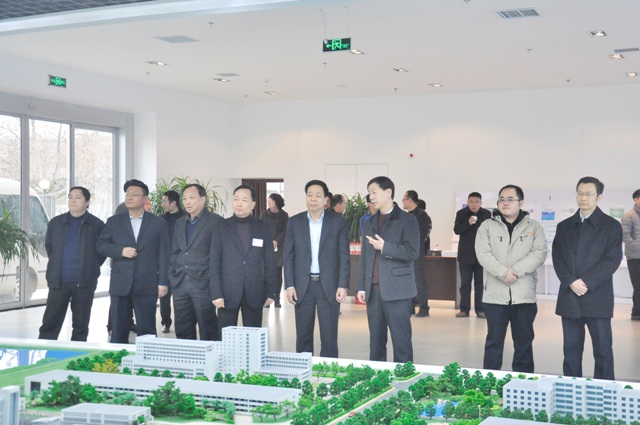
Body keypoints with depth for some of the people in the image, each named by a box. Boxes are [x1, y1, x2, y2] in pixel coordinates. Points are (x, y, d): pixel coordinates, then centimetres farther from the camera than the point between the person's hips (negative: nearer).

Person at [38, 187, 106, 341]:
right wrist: (56, 265, 13)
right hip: (58, 280, 2)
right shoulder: (56, 222, 9)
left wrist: (91, 267, 2)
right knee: (50, 323, 3)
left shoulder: (97, 225, 0)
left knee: (80, 325, 6)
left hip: (84, 282, -2)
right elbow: (48, 246, 20)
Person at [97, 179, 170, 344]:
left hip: (147, 285, -2)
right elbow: (101, 245, 8)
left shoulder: (158, 223, 5)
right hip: (120, 284, 2)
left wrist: (163, 282, -5)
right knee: (118, 330, 7)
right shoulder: (114, 222, 11)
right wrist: (120, 251, -10)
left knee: (147, 330, 0)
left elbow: (163, 254, 2)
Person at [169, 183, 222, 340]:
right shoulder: (180, 222, 17)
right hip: (179, 283, 6)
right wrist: (172, 275, 9)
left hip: (203, 283, -6)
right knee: (182, 330, 9)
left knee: (208, 330, -1)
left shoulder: (215, 221, -3)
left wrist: (209, 278, -11)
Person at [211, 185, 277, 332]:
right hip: (227, 293, -1)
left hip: (254, 293, 1)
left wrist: (270, 292, 2)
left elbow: (269, 263, 7)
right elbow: (215, 263, 0)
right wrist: (216, 293, -7)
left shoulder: (263, 228, 6)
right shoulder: (222, 228, 3)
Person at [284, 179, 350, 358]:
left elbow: (344, 256, 0)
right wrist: (289, 285, -3)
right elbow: (288, 256, 4)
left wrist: (343, 285, -7)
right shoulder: (295, 222, 5)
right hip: (303, 285, 1)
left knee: (329, 336, 1)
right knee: (303, 335, 6)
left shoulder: (338, 221, 1)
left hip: (329, 285, -1)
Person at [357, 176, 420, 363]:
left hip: (396, 289, -5)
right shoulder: (370, 222, 16)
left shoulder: (407, 220, -2)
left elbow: (412, 252, -11)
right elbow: (364, 256, 16)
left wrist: (385, 247, -16)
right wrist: (361, 286, 10)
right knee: (375, 339, 9)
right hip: (373, 290, 5)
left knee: (401, 340, -2)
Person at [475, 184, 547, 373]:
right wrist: (503, 272, -18)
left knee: (524, 341, 8)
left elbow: (539, 253, -5)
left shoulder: (533, 227, 7)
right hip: (495, 294, 0)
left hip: (524, 294, 1)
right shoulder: (487, 226, 7)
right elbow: (483, 253, -5)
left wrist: (516, 270, -17)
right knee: (494, 340, 5)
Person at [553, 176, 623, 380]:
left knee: (602, 349, 0)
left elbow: (612, 259, -8)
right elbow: (557, 258, 5)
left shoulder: (611, 225, 2)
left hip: (598, 297, -3)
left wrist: (587, 283, -15)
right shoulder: (564, 226, 12)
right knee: (571, 349, 8)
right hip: (569, 297, 3)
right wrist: (571, 282, -12)